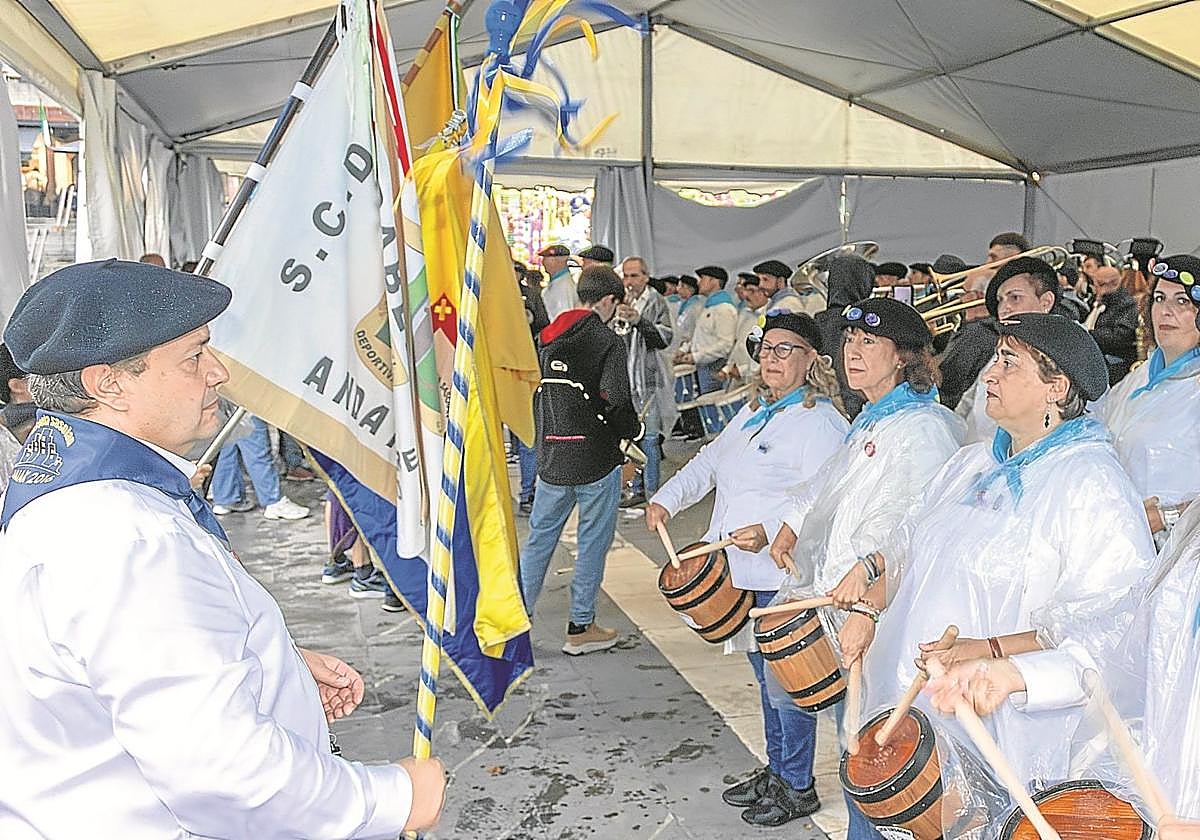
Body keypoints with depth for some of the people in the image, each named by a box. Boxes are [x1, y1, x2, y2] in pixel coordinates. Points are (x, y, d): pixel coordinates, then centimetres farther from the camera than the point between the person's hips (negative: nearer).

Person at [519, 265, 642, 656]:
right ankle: (580, 627, 15)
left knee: (539, 537, 14)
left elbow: (531, 393, 11)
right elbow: (616, 403, -18)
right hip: (595, 458, -5)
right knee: (593, 541, 7)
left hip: (551, 457, 6)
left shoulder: (546, 339, 8)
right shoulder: (608, 341, -11)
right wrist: (634, 430, 1)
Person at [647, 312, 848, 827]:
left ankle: (798, 788, 20)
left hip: (786, 576, -9)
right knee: (766, 675, 20)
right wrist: (667, 499, 7)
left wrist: (771, 531, -34)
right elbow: (708, 463, 21)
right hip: (745, 572, 9)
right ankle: (775, 771, 36)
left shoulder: (819, 421, -13)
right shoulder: (752, 414, 16)